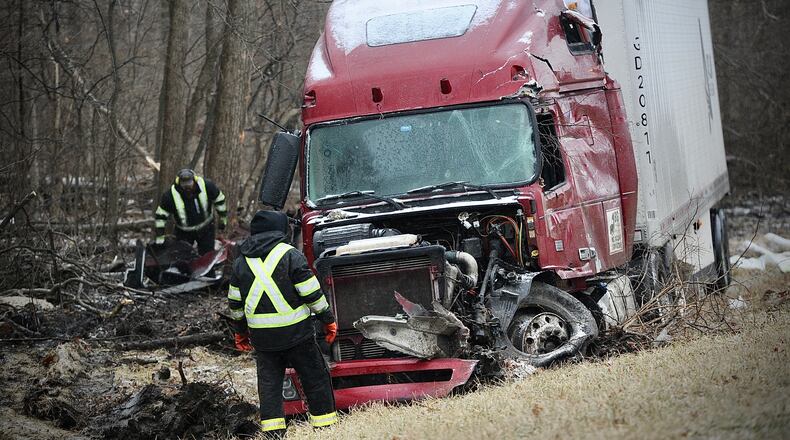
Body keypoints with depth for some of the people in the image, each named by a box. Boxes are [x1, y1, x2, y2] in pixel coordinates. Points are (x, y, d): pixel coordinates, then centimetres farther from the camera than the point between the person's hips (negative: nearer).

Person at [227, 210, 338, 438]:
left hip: (262, 335, 4)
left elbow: (235, 303, 12)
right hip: (296, 333, -4)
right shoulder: (290, 255, -8)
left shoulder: (241, 262, 7)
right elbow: (312, 293, -9)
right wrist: (328, 320, 2)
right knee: (316, 379, 7)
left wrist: (240, 331, 24)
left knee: (269, 382, 9)